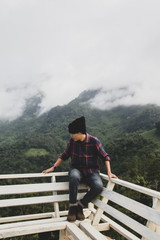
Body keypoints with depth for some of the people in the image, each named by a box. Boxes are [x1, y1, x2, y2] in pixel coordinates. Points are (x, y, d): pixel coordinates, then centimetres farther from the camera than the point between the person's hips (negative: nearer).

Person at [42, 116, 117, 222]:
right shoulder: (72, 141, -4)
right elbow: (64, 155, 10)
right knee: (74, 177, -37)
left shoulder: (94, 141, -13)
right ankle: (72, 207, -18)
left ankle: (80, 206, -8)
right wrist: (53, 167, 6)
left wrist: (109, 172, -12)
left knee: (98, 186, -32)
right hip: (77, 170, 1)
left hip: (91, 171, -1)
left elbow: (105, 157, -3)